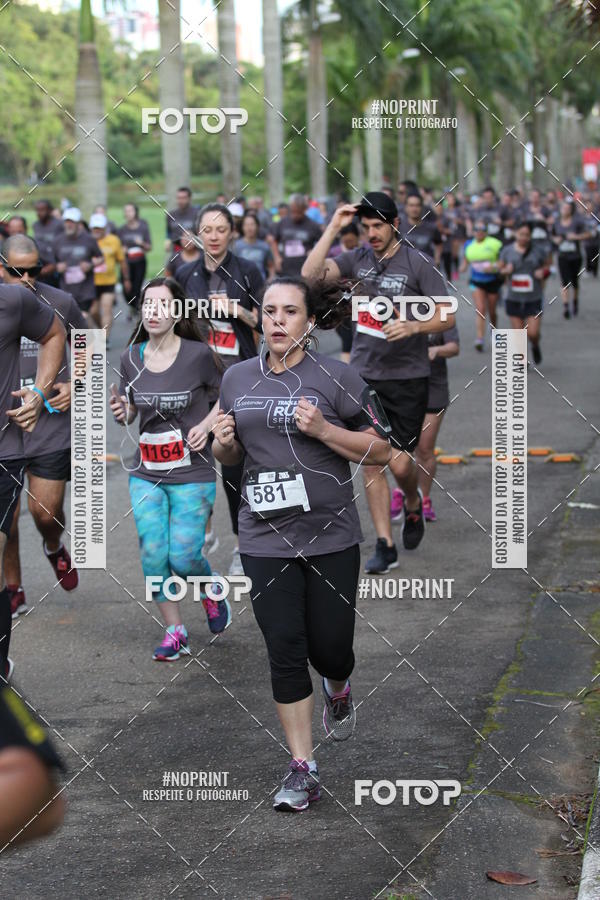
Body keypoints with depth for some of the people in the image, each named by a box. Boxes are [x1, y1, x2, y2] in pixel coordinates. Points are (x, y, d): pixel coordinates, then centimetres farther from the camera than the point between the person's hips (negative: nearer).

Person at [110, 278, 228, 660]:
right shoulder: (132, 357, 1)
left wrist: (206, 425, -14)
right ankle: (175, 631, 15)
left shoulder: (198, 354, -10)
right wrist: (122, 413, -11)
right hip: (146, 475, 4)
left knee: (183, 557, -7)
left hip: (193, 474, -4)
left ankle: (212, 592, 28)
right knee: (153, 554, -3)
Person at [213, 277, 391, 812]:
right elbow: (230, 456, 18)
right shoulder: (238, 379, 7)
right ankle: (303, 769, 8)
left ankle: (338, 690, 42)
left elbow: (381, 451, -5)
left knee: (329, 647, 4)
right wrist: (223, 442, -5)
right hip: (267, 541, 2)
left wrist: (322, 429, -18)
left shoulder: (337, 377, -5)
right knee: (285, 652, -1)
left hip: (331, 537, -2)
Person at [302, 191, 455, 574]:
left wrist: (413, 326, -25)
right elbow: (311, 274, -10)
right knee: (371, 462, 2)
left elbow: (448, 315, -7)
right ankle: (385, 546, 9)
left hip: (407, 377, -3)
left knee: (399, 463, -4)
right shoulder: (358, 258, 4)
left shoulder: (417, 263, -7)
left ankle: (414, 504, 31)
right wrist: (333, 228, -13)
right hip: (364, 374, 3)